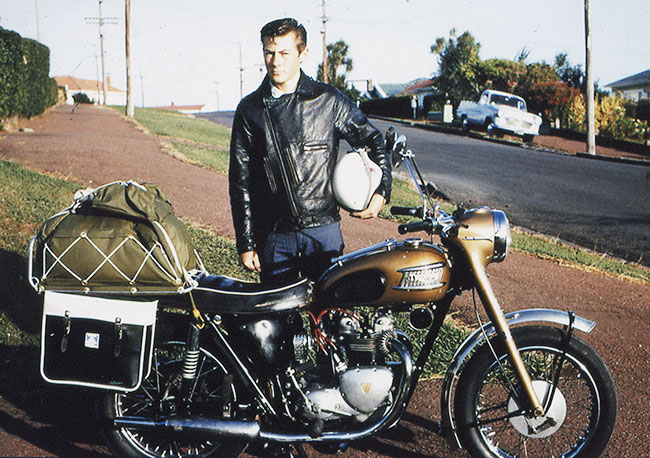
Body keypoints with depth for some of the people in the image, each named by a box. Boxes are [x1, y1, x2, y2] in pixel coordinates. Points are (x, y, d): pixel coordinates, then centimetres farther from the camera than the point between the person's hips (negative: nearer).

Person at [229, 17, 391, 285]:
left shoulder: (328, 100, 2)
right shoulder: (249, 110, 5)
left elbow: (372, 140, 12)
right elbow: (240, 182, 5)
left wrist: (381, 192, -3)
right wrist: (246, 243, 2)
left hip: (323, 230, -1)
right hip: (273, 235, 1)